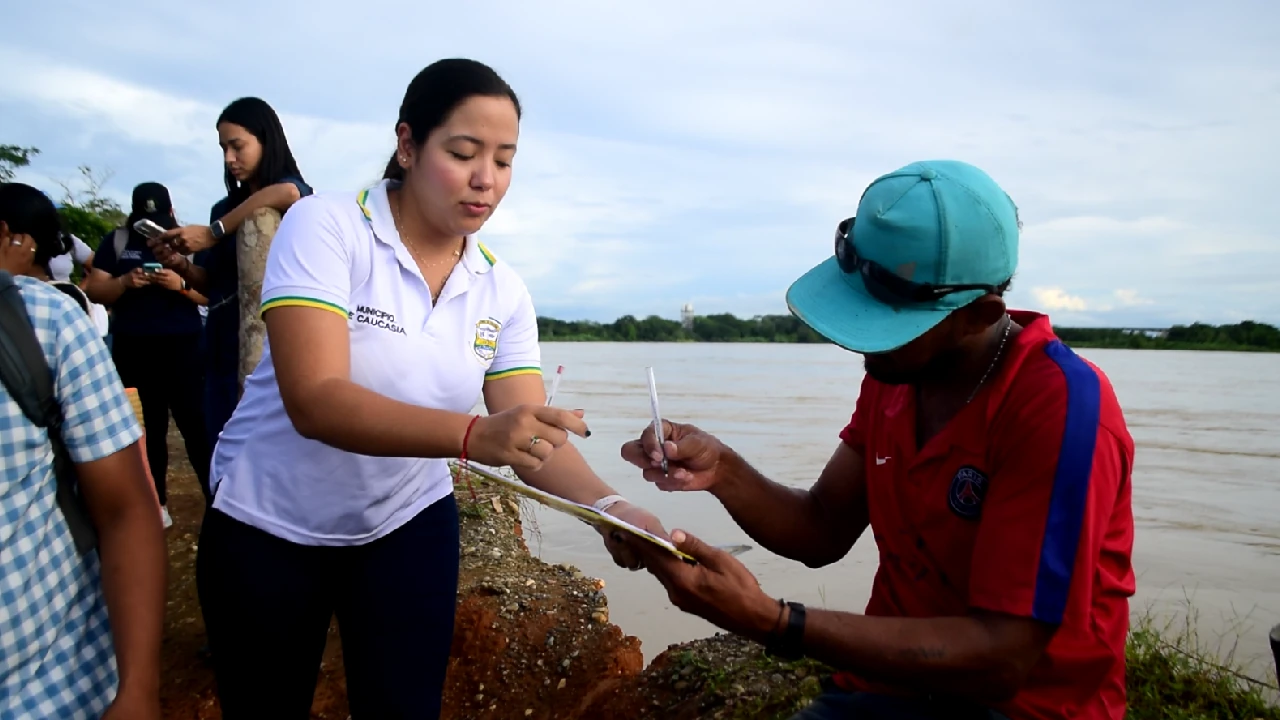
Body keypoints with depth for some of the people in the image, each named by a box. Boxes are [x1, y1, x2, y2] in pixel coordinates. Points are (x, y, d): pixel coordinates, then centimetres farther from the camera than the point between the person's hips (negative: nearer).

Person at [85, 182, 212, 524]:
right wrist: (124, 282, -15)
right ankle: (156, 502, 20)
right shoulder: (116, 242, 7)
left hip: (182, 347, -2)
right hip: (132, 349, 2)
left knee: (195, 423, -6)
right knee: (147, 425, 11)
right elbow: (95, 291, 4)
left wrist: (182, 284, -20)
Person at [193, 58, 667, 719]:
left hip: (409, 523, 3)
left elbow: (532, 433, -14)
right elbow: (314, 401, -32)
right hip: (267, 525, -2)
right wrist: (475, 435, -46)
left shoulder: (502, 291, -7)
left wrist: (605, 505, -34)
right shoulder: (325, 227, -20)